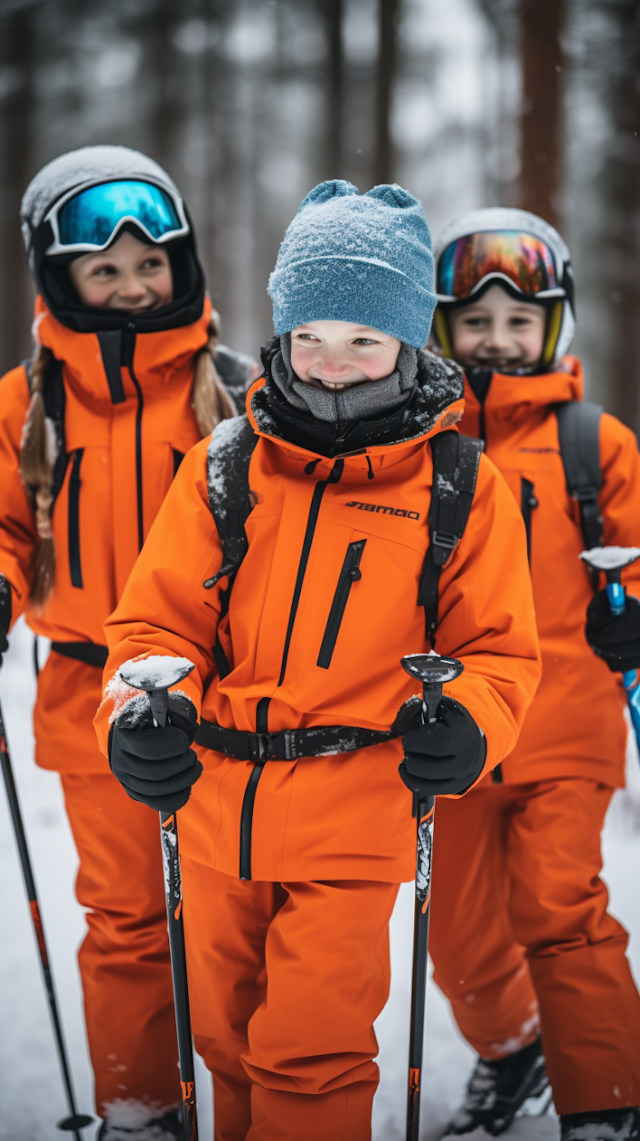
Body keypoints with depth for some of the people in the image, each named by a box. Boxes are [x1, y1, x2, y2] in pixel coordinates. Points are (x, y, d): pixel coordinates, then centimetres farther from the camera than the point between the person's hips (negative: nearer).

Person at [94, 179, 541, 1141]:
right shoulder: (223, 467, 2)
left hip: (352, 820, -3)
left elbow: (500, 649, 1)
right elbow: (161, 619, 2)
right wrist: (141, 709, -20)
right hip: (215, 812, 3)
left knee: (311, 1061, -6)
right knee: (226, 1039, 17)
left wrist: (468, 722, -21)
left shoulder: (460, 486, -2)